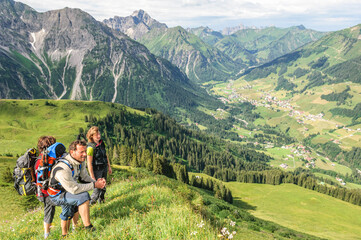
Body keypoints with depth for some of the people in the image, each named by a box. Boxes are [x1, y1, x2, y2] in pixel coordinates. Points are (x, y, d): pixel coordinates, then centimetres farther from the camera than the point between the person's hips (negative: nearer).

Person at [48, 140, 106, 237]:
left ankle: (65, 235, 51)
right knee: (83, 196, -27)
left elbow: (85, 177, -4)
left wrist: (96, 182, -23)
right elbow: (74, 189, -35)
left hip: (67, 191, 9)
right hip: (57, 195, -9)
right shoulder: (63, 169, -36)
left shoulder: (78, 161, -9)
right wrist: (94, 185, -31)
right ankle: (88, 228, -18)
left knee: (68, 213, 27)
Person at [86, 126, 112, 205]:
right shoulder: (91, 147, -23)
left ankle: (101, 199, 41)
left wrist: (109, 166, 17)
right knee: (98, 188, -2)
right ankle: (91, 202, 23)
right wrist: (92, 177, -21)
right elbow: (89, 163, -22)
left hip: (104, 168, 7)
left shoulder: (101, 143, 0)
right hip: (96, 170, -7)